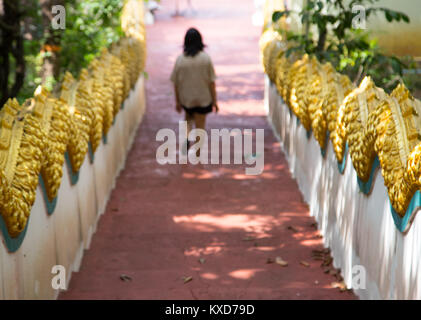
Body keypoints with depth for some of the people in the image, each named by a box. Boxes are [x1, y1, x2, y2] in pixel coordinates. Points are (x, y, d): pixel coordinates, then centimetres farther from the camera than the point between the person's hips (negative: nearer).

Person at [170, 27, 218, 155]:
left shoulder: (180, 59, -10)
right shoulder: (206, 58, -13)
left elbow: (175, 83, -4)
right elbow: (211, 82, -10)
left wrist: (177, 101, 8)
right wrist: (214, 101, 0)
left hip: (186, 99, 1)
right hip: (203, 99, -1)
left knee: (188, 118, 29)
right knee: (200, 126, 13)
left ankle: (187, 137, 4)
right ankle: (197, 154, 20)